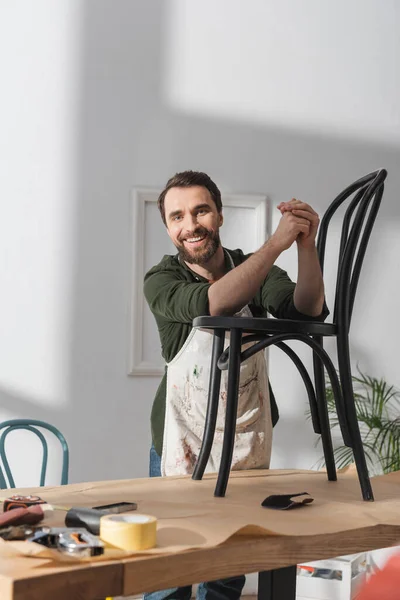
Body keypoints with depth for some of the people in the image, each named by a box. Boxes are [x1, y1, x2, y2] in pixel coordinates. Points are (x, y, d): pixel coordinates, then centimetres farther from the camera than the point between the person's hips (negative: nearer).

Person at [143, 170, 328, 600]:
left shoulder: (255, 268, -1)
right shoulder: (160, 280, -9)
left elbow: (309, 311, -19)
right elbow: (211, 303, -31)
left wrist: (307, 246, -34)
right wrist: (277, 243, -34)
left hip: (246, 441, 2)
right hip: (181, 440, -2)